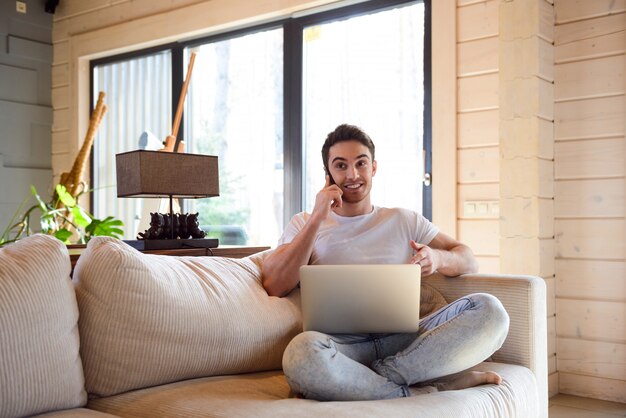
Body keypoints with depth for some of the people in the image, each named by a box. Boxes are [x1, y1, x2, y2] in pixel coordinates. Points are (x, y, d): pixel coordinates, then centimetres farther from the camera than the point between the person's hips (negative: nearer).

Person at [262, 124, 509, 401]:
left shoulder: (404, 220, 22)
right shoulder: (304, 225, 17)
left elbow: (469, 261, 18)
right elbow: (273, 286, 0)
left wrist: (437, 258, -7)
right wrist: (317, 218, -3)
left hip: (405, 339, 2)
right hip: (344, 343, -2)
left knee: (488, 309, -22)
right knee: (304, 351, -39)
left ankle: (385, 376, -25)